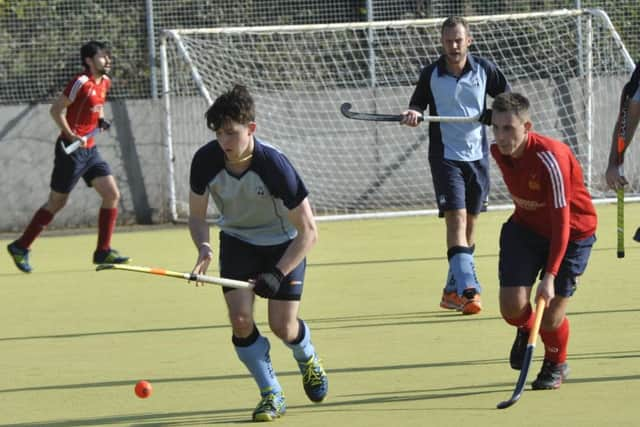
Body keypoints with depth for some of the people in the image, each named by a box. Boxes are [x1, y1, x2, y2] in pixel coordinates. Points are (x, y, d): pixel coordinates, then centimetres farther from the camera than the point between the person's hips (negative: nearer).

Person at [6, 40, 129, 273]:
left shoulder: (105, 82, 8)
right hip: (71, 149, -8)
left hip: (90, 149, 8)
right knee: (56, 203, 0)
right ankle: (20, 247, 14)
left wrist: (101, 120, 7)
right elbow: (56, 109, -16)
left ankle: (103, 252, 4)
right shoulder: (81, 83, -17)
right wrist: (71, 136, -23)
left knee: (112, 195, -2)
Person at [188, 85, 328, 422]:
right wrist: (203, 247, -26)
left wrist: (277, 274, -33)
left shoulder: (273, 165, -32)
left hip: (284, 243, -3)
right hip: (238, 240, 3)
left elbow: (308, 231, -26)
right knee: (240, 319, -16)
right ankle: (271, 395, 2)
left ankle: (307, 358, 28)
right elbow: (197, 216, -5)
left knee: (282, 327, -9)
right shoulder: (205, 160, -22)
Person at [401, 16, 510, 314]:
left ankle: (453, 290, 22)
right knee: (456, 218, -17)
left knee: (469, 224, 10)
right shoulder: (431, 75, -3)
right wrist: (413, 113, -15)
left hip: (478, 154, 3)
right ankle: (468, 289, -26)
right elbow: (418, 103, 7)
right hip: (446, 156, -3)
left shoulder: (484, 70, 1)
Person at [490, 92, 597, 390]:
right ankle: (525, 330, 28)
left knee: (551, 317, -6)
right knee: (512, 306, -10)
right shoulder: (498, 152, -11)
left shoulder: (550, 158, -33)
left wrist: (549, 276, -35)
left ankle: (556, 364, 27)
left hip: (572, 233, -5)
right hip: (526, 227, 5)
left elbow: (561, 222, -32)